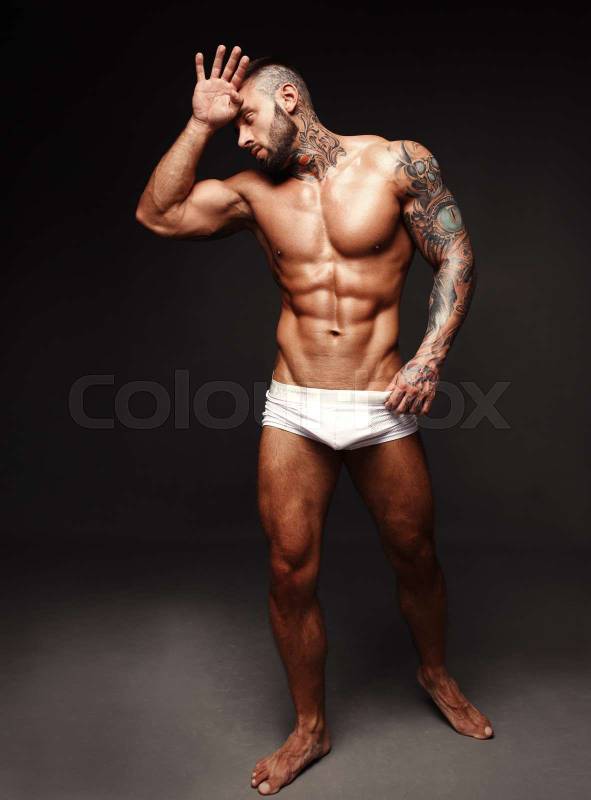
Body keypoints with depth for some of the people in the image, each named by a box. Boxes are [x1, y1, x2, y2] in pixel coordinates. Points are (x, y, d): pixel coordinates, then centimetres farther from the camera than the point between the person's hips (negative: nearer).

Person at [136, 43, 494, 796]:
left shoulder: (397, 162, -2)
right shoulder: (255, 190, 7)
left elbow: (456, 255, -1)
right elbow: (157, 214, 2)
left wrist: (430, 356, -11)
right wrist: (198, 124, -1)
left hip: (380, 406, -2)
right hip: (293, 410, 2)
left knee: (415, 555, 14)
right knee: (289, 573, 4)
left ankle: (436, 674, 45)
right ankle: (309, 727, 28)